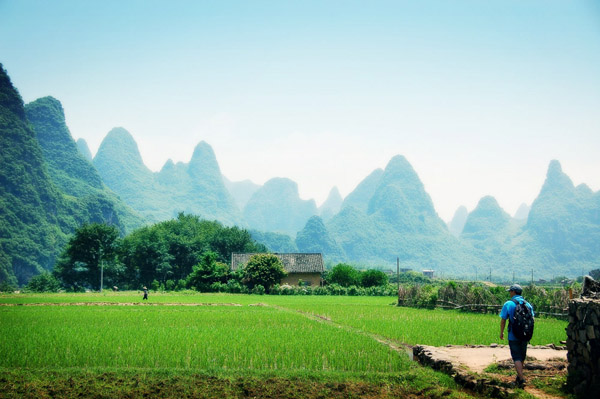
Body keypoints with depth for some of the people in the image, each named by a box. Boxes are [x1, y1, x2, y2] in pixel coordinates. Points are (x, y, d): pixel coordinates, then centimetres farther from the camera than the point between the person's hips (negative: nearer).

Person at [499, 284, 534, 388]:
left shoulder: (508, 304, -9)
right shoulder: (527, 304, 5)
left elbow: (503, 320, -7)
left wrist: (501, 332, 6)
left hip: (513, 336, -5)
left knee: (517, 358, -3)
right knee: (522, 357, 17)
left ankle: (522, 379, -14)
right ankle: (519, 378, 28)